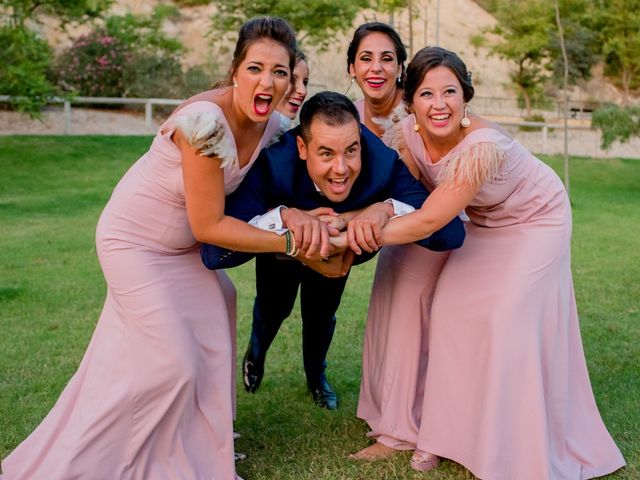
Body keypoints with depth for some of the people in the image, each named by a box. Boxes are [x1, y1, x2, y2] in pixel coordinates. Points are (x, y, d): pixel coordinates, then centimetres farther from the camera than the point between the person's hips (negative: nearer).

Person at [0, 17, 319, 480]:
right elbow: (208, 226, -29)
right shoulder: (206, 120, -34)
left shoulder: (273, 127, -10)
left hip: (181, 246, 8)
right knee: (171, 365, -5)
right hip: (136, 242, -8)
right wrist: (289, 243, -26)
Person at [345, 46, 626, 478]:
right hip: (483, 223, 6)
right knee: (452, 310, 1)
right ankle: (451, 432, 17)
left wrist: (357, 236, -43)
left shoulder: (483, 146, -40)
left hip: (535, 220, -6)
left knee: (512, 323, -12)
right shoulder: (409, 134, -20)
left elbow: (429, 220, -41)